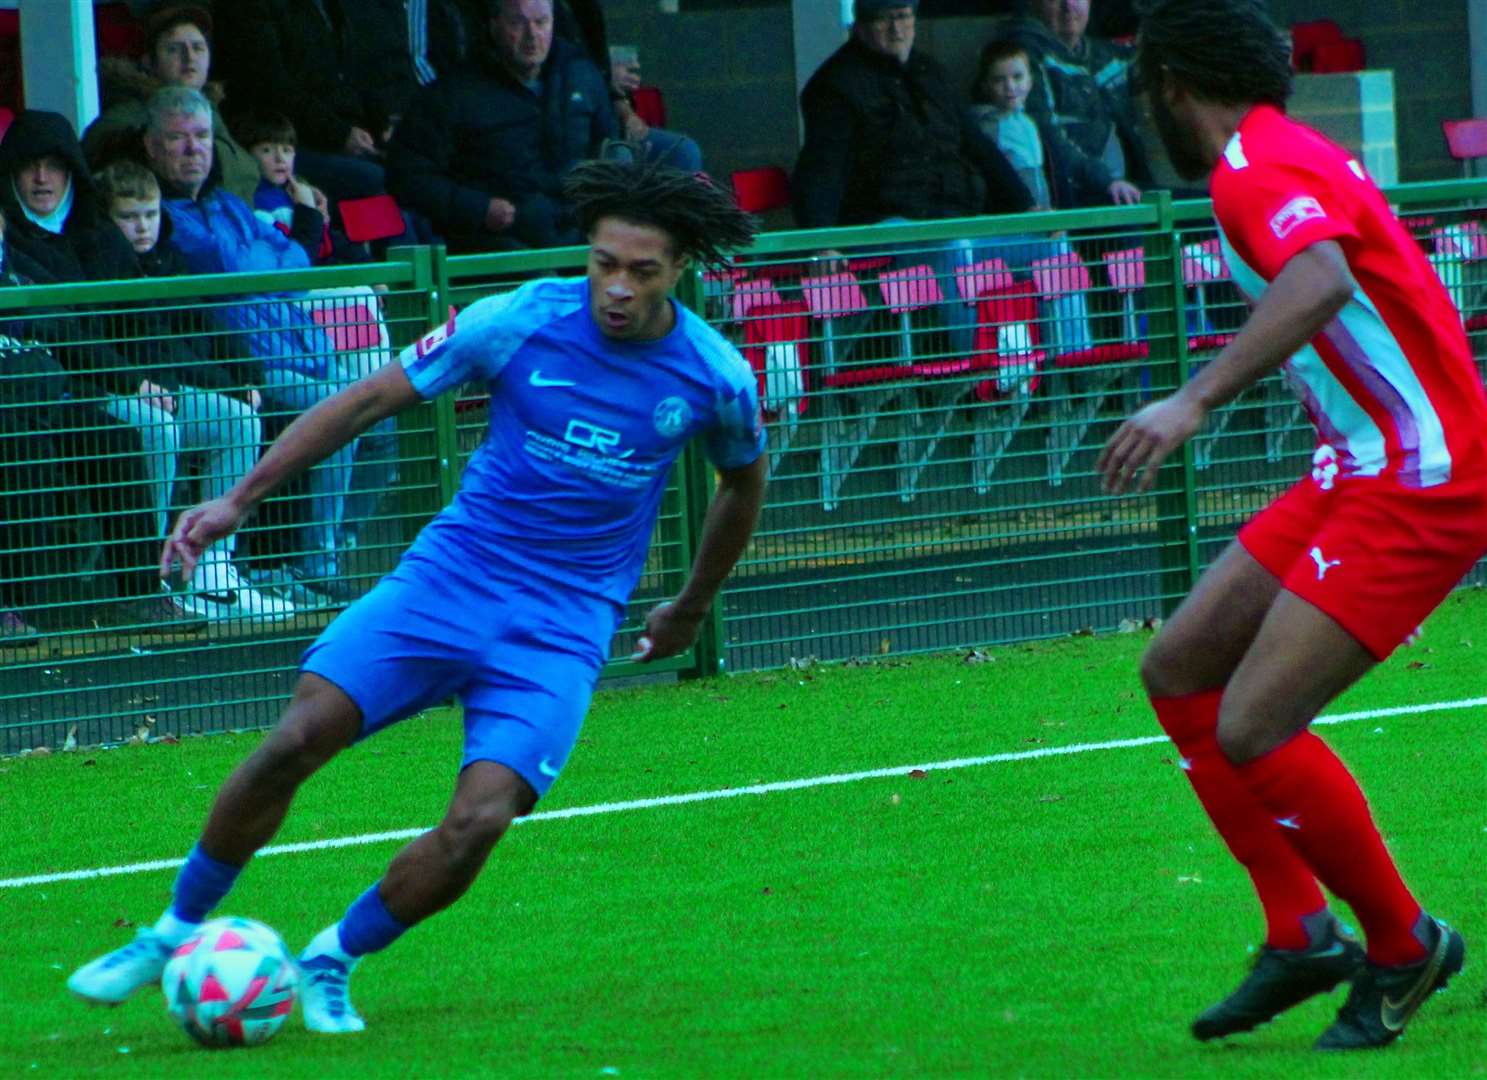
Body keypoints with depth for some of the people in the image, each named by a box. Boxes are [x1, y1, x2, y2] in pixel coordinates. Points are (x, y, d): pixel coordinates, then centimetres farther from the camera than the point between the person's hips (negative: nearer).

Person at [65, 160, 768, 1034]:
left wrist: (691, 610, 27)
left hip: (567, 624, 0)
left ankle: (333, 962, 5)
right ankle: (175, 934, 2)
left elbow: (744, 480, 17)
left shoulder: (716, 377, -5)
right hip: (451, 572, 0)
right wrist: (240, 500, -6)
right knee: (298, 739, -19)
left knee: (478, 824, -21)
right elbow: (371, 400, -1)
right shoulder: (521, 322, -8)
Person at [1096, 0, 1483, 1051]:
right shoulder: (1298, 155, 15)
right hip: (1359, 471, 10)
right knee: (1178, 671, 8)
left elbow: (1322, 278, -35)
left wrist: (1197, 400, -42)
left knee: (1252, 728, -16)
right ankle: (1302, 935, 10)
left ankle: (1403, 944, 3)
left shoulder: (1256, 168, -15)